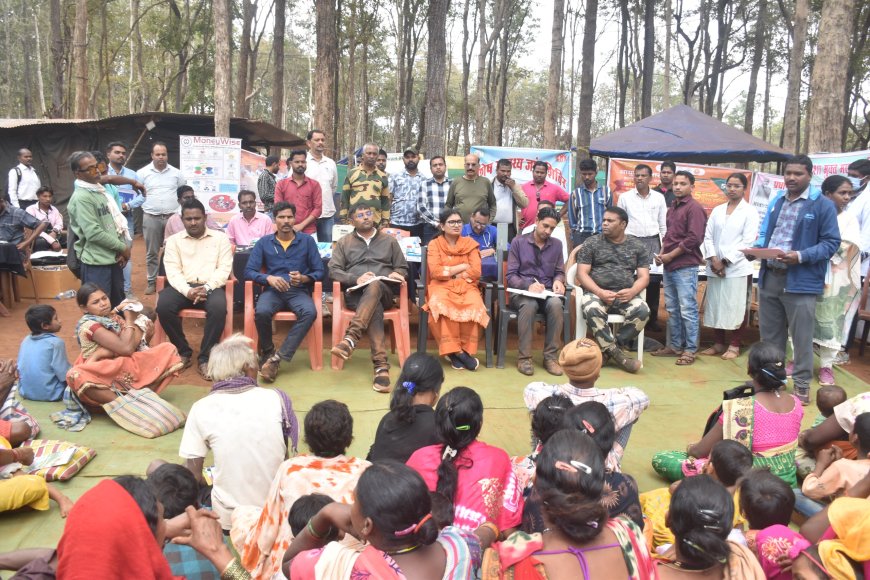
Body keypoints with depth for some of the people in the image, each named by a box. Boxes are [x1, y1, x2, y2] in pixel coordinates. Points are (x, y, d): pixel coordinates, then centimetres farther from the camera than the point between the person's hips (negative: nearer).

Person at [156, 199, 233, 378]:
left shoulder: (220, 238, 10)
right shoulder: (174, 240, 13)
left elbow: (224, 268, 0)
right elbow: (172, 271, 1)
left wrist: (207, 288, -17)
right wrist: (187, 290, -19)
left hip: (211, 287, -2)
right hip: (183, 286, 2)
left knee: (218, 308, -35)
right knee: (163, 306, -29)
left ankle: (205, 358, -20)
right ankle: (183, 351, -7)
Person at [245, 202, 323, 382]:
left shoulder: (307, 241, 9)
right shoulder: (264, 242, 11)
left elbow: (319, 272, 6)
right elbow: (249, 271, 4)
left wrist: (303, 278, -15)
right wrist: (269, 278, -15)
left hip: (299, 291, 0)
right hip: (273, 291, 0)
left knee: (310, 312, -35)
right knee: (261, 312, -35)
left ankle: (276, 358, -31)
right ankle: (267, 354, -8)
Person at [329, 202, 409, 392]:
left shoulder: (389, 241, 23)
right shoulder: (343, 243, 20)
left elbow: (403, 268, 21)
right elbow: (333, 270, 8)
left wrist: (396, 274, -5)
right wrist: (356, 279, -11)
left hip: (384, 291, 1)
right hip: (356, 293, 0)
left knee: (374, 286, -40)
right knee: (374, 307, -37)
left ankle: (350, 338, -54)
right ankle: (381, 365, -50)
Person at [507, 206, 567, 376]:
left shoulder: (557, 244, 13)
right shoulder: (518, 242, 3)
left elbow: (560, 272, 17)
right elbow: (511, 276, -2)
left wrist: (558, 281, -8)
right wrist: (528, 285, -21)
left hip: (547, 292, 3)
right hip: (522, 291, -2)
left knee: (556, 304, -34)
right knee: (529, 304, -38)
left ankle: (550, 356, -25)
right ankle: (524, 357, -29)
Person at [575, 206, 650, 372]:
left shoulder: (637, 246, 13)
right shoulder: (591, 243, 8)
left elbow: (644, 277, 7)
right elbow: (582, 273, 1)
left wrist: (632, 291, -16)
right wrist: (600, 292, -16)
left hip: (625, 295, 2)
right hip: (596, 292, -2)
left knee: (642, 310, -29)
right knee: (592, 310, -36)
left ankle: (608, 349, -17)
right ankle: (616, 353, -26)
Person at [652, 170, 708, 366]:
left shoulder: (694, 208, -7)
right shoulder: (672, 208, 17)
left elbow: (694, 238, -16)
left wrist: (670, 255, -12)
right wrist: (661, 254, 6)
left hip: (685, 267, -8)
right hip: (669, 266, 8)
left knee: (687, 310, -4)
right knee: (672, 309, 12)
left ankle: (690, 350, 2)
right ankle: (674, 345, 21)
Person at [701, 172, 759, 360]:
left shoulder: (750, 211, -1)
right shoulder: (717, 210, 12)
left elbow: (748, 241, -8)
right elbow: (708, 236, 8)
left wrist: (726, 261, -11)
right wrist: (714, 259, -7)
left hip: (738, 268, -4)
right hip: (715, 268, 4)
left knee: (737, 308, 1)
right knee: (715, 306, 7)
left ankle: (734, 346, 11)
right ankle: (718, 344, 18)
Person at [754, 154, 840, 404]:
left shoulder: (823, 205, -5)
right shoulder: (776, 201, 13)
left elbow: (831, 242, -7)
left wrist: (801, 256, -21)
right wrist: (758, 248, -3)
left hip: (801, 281, -5)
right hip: (769, 277, 6)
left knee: (801, 336, 2)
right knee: (769, 333, 15)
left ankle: (802, 383, 15)